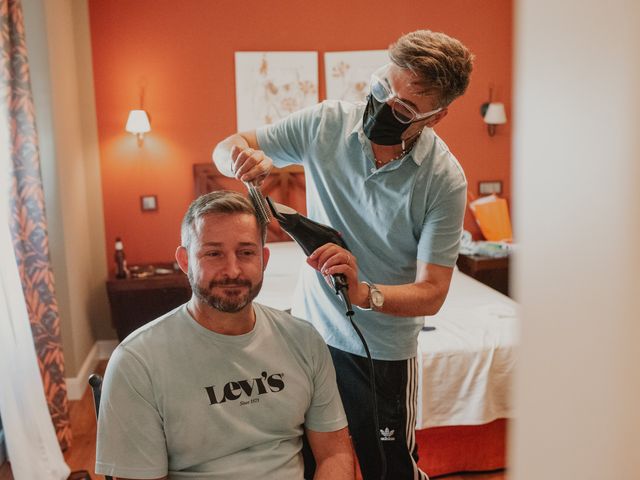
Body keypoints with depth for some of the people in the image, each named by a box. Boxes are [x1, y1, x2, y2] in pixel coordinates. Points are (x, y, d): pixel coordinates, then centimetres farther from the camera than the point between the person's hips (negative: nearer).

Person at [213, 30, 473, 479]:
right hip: (310, 330, 3)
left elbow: (432, 294, -18)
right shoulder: (328, 122, -11)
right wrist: (245, 159, -27)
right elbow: (226, 148, -2)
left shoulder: (445, 180, -19)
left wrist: (365, 293, -37)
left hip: (382, 352, -2)